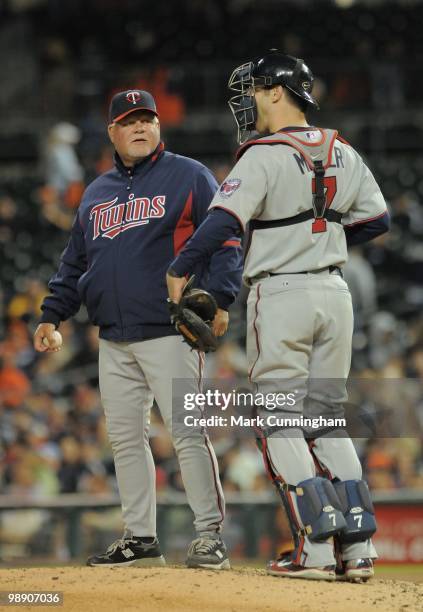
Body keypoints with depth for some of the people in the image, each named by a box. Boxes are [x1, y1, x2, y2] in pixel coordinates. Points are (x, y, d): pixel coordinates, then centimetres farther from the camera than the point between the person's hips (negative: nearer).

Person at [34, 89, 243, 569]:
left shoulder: (188, 176, 2)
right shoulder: (96, 193, 19)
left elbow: (225, 240, -5)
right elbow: (74, 263, 24)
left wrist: (218, 299, -17)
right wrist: (52, 314, 15)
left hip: (169, 334, -6)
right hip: (114, 341, 6)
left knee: (188, 434, -11)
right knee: (125, 439, 7)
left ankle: (209, 535, -9)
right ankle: (140, 537, 15)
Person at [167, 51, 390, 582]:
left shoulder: (266, 157, -12)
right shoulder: (343, 155, 9)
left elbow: (224, 220, -20)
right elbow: (375, 219, 14)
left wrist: (178, 270, -9)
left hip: (281, 296, -6)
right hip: (333, 293, 6)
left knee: (280, 424, 0)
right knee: (326, 420, 13)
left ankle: (315, 548, -8)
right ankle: (358, 547, 5)